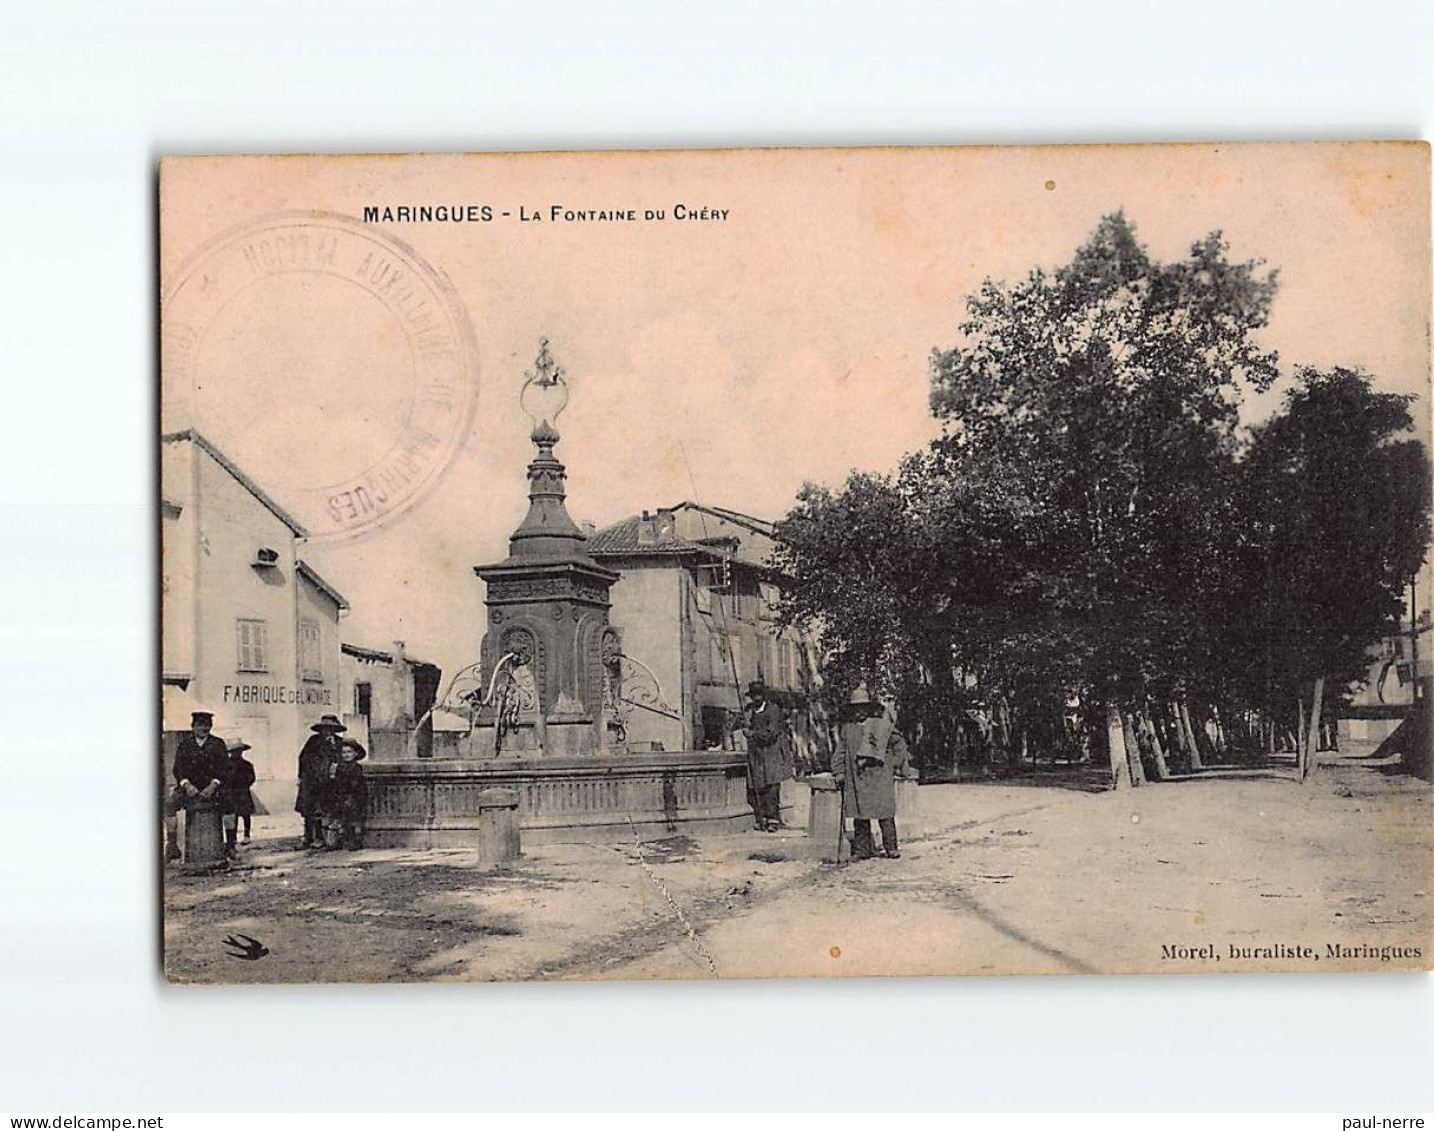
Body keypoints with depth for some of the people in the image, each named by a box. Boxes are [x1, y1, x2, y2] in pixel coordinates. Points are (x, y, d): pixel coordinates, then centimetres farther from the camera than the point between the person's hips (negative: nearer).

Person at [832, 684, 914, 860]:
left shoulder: (882, 722, 2)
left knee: (884, 812, -6)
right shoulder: (848, 726, 13)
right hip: (856, 777, 3)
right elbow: (841, 750, 18)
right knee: (859, 814, 1)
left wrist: (898, 766, 4)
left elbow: (899, 743, 7)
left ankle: (891, 847, 0)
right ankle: (862, 849, 6)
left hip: (880, 774, -3)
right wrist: (839, 771, 10)